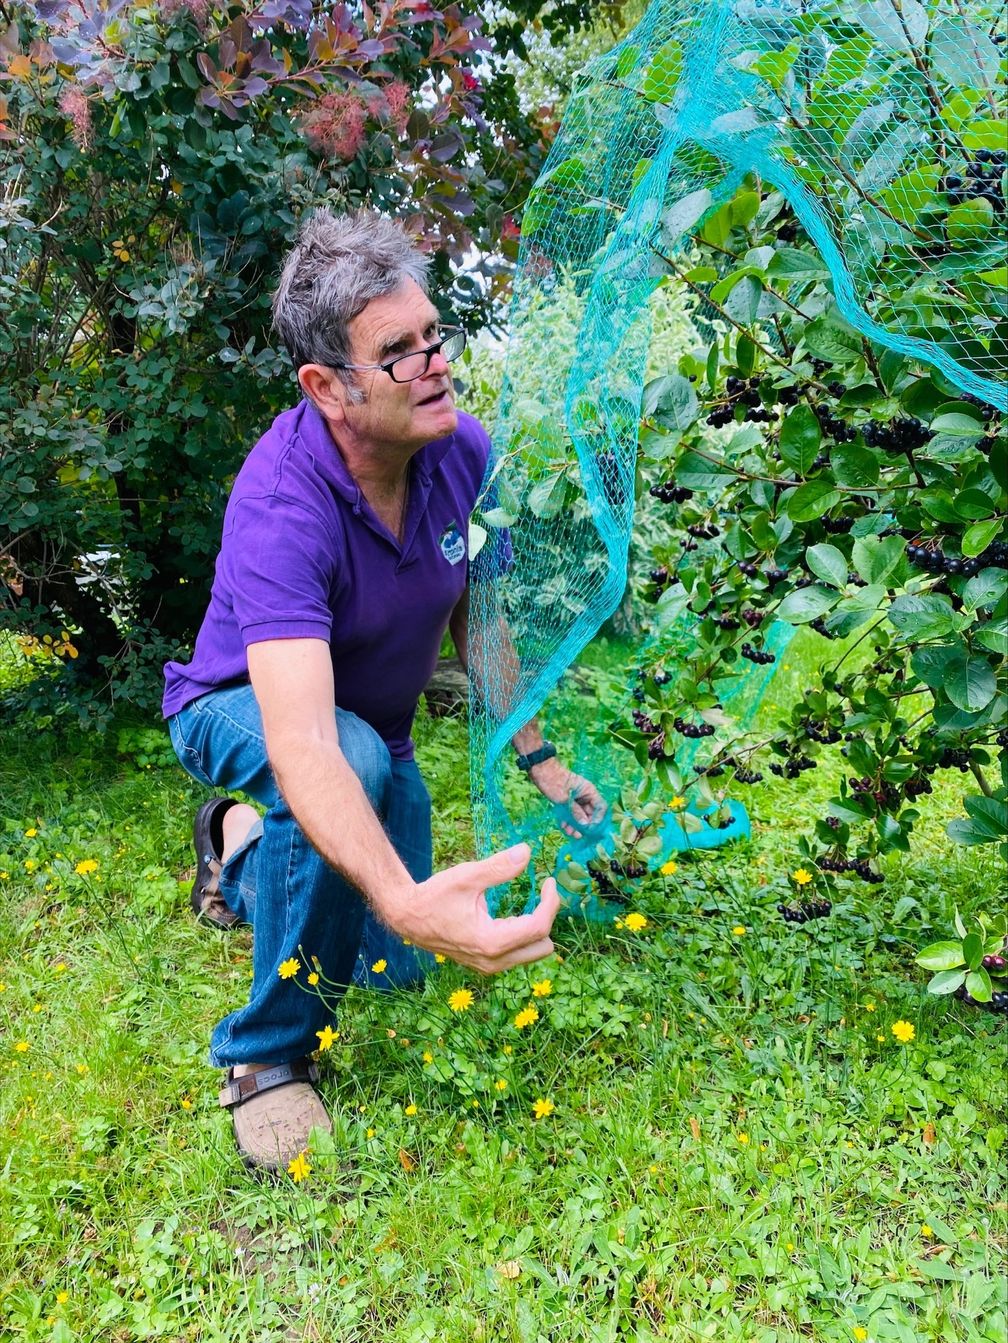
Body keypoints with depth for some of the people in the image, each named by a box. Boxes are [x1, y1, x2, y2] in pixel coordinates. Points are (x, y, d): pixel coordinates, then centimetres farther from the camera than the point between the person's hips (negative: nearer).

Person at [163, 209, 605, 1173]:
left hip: (378, 724, 6)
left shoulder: (466, 454, -20)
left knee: (393, 973, 8)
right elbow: (302, 746, -50)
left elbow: (475, 619, -2)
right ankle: (265, 1054, -18)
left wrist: (536, 758, -6)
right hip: (241, 712, -5)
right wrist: (404, 900, -65)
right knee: (361, 757, -42)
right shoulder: (281, 507, -38)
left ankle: (243, 849, 36)